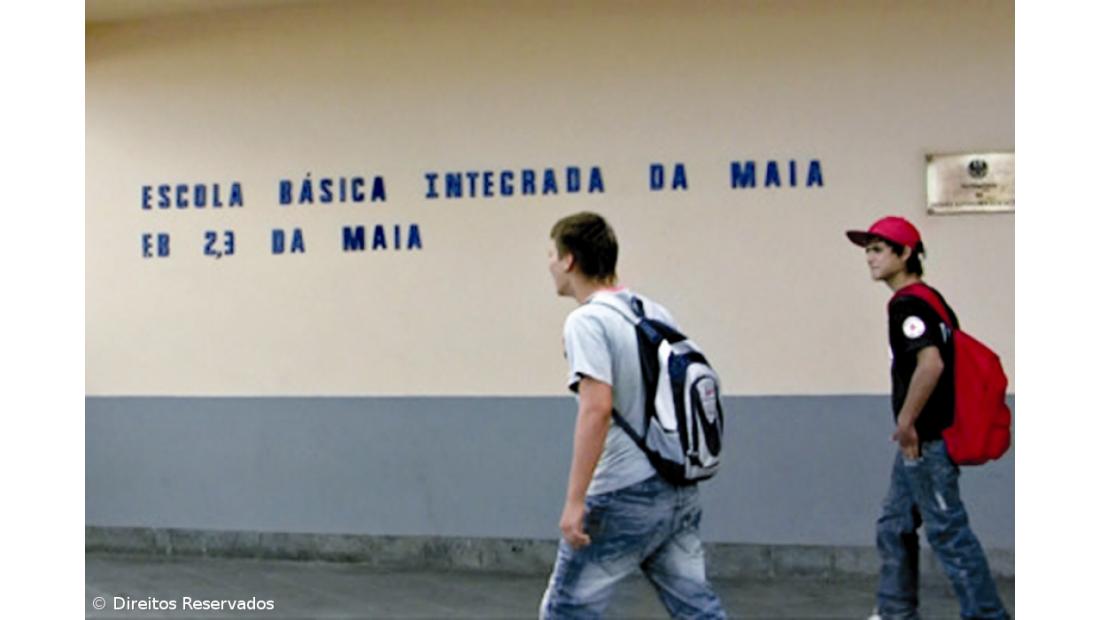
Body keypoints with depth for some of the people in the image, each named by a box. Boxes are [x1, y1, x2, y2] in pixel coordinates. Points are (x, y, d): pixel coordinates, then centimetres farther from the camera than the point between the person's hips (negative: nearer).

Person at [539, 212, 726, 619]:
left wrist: (574, 501, -24)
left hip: (626, 496, -8)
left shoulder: (587, 321, -13)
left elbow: (597, 409, -24)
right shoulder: (656, 313, 12)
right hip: (680, 492, 8)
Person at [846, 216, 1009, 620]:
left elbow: (930, 363, -29)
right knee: (894, 527, 16)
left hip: (925, 440, -10)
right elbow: (943, 361, 20)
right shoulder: (929, 300, 15)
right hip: (926, 438, 10)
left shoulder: (907, 304, -16)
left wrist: (905, 423, -21)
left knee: (947, 532, -5)